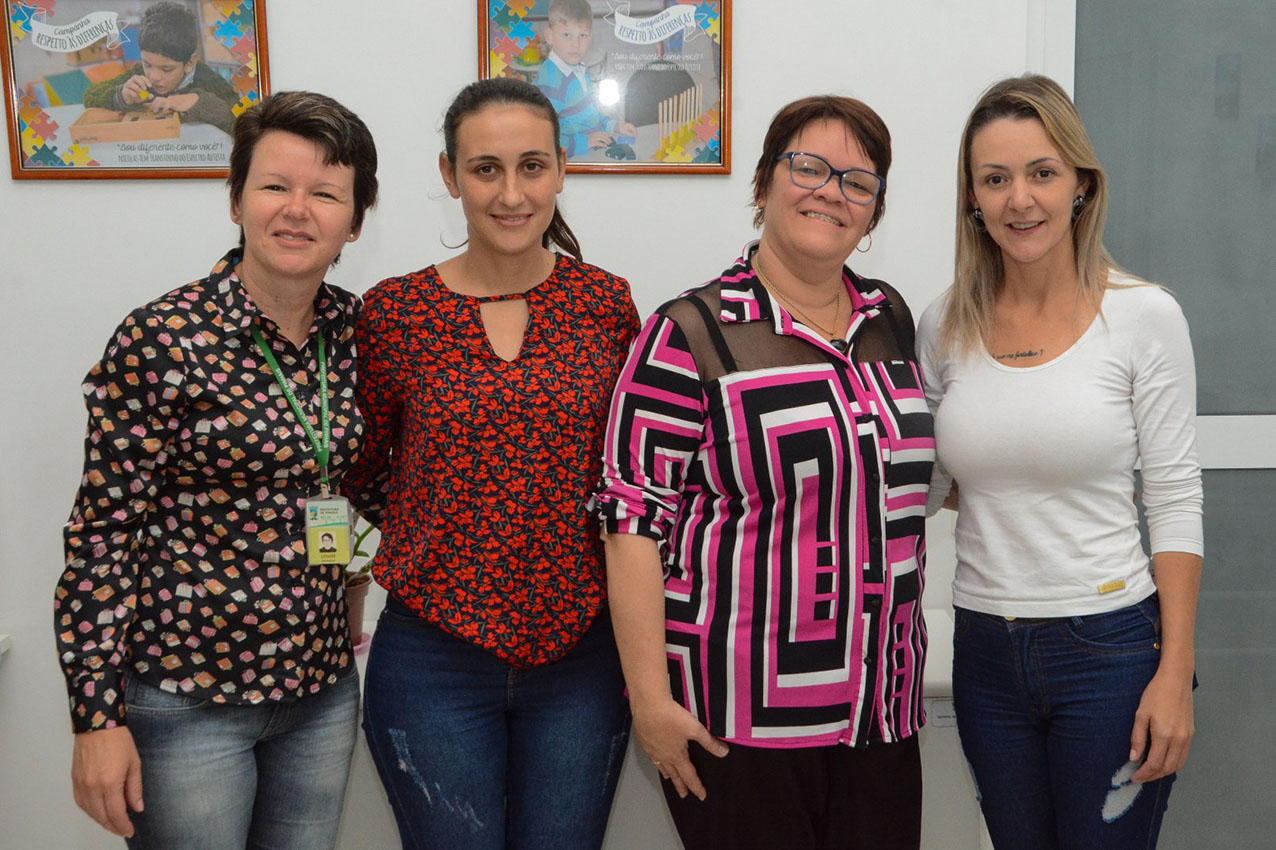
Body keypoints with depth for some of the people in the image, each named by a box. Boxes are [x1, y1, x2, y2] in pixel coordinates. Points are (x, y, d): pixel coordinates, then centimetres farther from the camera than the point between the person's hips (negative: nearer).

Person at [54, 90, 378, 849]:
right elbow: (104, 532, -13)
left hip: (323, 688, 5)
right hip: (185, 699, -5)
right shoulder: (162, 339, -15)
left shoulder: (356, 328, 0)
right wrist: (96, 716, -13)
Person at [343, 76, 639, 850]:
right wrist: (438, 532, -2)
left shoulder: (607, 304, 0)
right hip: (435, 661, -1)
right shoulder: (395, 313, -4)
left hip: (582, 657, 1)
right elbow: (361, 473, 9)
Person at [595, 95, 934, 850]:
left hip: (882, 706, 6)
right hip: (740, 716, -5)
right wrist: (650, 697, -14)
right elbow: (634, 517, -11)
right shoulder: (691, 335, -9)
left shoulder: (891, 320, 9)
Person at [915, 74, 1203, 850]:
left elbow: (1176, 503, -7)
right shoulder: (946, 326, 1)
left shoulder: (1143, 315, -8)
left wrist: (1176, 675, -10)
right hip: (985, 650, 4)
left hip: (1109, 648, -3)